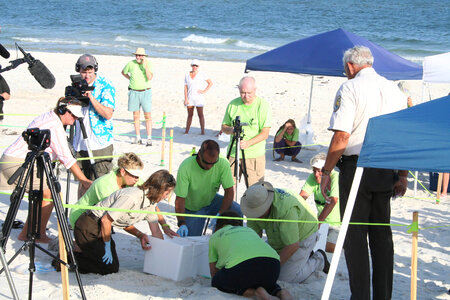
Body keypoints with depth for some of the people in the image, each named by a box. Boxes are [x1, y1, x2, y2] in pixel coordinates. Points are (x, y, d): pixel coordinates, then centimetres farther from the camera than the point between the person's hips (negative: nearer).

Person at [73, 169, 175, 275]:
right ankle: (72, 258, 3)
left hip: (101, 229, 9)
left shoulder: (151, 203, -2)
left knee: (114, 265, 12)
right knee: (110, 269, -8)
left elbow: (156, 231, 10)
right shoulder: (132, 197, -30)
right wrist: (107, 248, -16)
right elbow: (106, 220, -25)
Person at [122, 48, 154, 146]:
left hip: (145, 92, -2)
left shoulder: (148, 63, -4)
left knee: (148, 115, -6)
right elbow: (123, 72, 20)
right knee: (136, 115, 6)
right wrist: (130, 79, 8)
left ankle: (149, 138, -5)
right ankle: (138, 137, 14)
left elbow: (150, 77, -18)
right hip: (134, 92, 2)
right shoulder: (131, 63, 1)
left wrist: (145, 65, -19)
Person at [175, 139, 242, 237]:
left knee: (237, 211, -25)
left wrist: (220, 214, -32)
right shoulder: (186, 167, -29)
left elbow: (229, 191, -18)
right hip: (192, 208, -2)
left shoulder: (223, 164, -24)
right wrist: (182, 224, -38)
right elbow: (180, 199, -27)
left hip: (212, 201, 2)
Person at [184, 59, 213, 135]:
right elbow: (185, 87, 5)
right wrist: (186, 98, -3)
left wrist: (204, 91, -6)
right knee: (190, 115, 5)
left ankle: (203, 131, -1)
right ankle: (186, 131, 10)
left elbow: (210, 83, 3)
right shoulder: (187, 75, 9)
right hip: (190, 97, 3)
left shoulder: (202, 74, 0)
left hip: (199, 97, -3)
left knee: (200, 115, -4)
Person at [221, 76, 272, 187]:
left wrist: (248, 143, -23)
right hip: (233, 153, 3)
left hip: (255, 155, -3)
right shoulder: (233, 104, 7)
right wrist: (231, 130, -10)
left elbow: (265, 133, -9)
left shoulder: (263, 105, -4)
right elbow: (223, 127, 14)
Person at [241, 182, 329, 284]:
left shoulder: (285, 209, -41)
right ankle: (305, 256, 18)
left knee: (285, 279, -12)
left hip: (302, 237, -7)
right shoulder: (255, 204, -18)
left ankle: (318, 261, 9)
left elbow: (293, 245, -36)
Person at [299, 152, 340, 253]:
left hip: (338, 221, -5)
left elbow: (332, 201, -35)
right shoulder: (313, 178, -6)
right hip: (323, 220, 5)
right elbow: (302, 196, -17)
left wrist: (319, 221, -44)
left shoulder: (336, 178, -23)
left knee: (329, 247, -21)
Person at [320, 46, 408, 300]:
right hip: (386, 170, 5)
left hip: (356, 166, -5)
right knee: (382, 234, 12)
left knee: (355, 235, 2)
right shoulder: (394, 89, 10)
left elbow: (341, 136, -14)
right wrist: (403, 176, 16)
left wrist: (326, 171, -7)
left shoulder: (350, 89, -7)